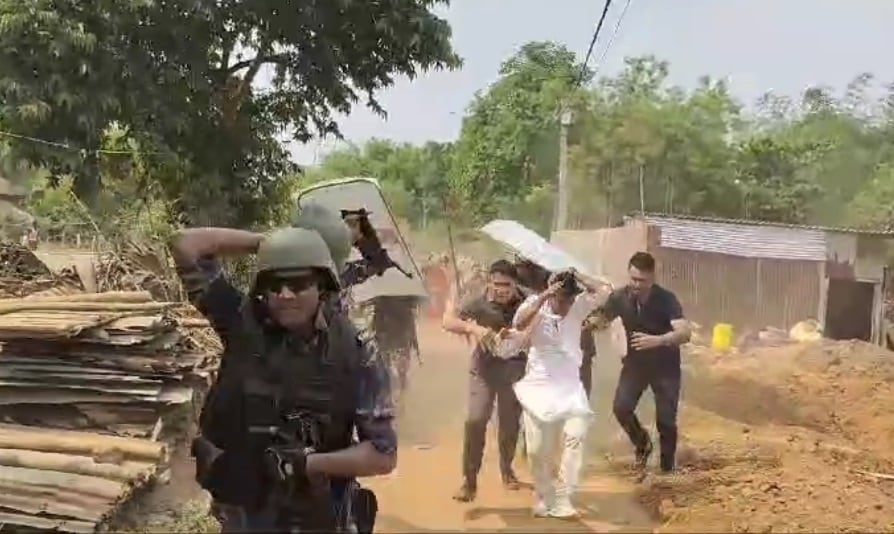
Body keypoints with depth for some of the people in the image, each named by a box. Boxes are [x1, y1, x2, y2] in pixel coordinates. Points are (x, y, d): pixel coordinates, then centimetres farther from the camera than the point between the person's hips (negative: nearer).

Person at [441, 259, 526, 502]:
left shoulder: (523, 304, -9)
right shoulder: (479, 304, -13)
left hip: (514, 370, 2)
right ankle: (469, 480, -4)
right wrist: (473, 328, -39)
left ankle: (507, 468, 37)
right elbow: (448, 322, -21)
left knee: (511, 423, 11)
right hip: (484, 370, -1)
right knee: (475, 420, -13)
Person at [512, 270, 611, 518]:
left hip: (570, 386, 1)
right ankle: (544, 496, 26)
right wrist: (542, 297, -29)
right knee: (537, 448, 3)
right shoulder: (536, 304, -7)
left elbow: (604, 290, -9)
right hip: (539, 385, -1)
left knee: (576, 435, -19)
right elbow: (519, 324, -27)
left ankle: (562, 499, -14)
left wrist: (577, 278, -10)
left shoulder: (578, 306, -1)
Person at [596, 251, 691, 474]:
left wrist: (657, 340, -52)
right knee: (621, 408, -15)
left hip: (666, 366, -3)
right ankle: (642, 443, 14)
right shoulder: (620, 297, -13)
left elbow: (685, 333, -36)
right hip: (635, 362, 3)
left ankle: (667, 467, 17)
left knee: (665, 420, -4)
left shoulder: (666, 299, -24)